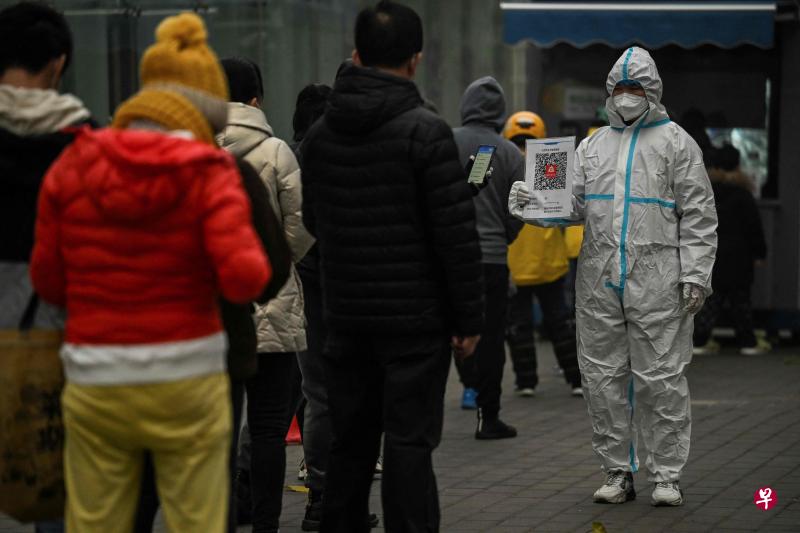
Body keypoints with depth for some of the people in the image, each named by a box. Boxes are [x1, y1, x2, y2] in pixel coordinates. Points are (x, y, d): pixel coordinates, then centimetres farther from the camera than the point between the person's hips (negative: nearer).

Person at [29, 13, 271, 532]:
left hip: (99, 387, 2)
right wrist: (252, 260, 4)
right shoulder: (209, 175, -9)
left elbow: (50, 280, 5)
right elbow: (243, 278, -19)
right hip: (185, 385, -2)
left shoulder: (73, 167, -1)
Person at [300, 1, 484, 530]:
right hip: (415, 317, -5)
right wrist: (468, 317, -7)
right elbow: (457, 233, -14)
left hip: (346, 316, 5)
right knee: (409, 445, -2)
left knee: (349, 443, 13)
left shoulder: (320, 132, 6)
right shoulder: (425, 131, -13)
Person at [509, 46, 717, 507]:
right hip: (599, 280, 4)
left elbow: (698, 215, 1)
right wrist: (531, 203, -9)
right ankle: (618, 473, 15)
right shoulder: (593, 146, 17)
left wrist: (695, 274, -8)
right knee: (604, 378, 6)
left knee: (661, 379, -3)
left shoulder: (676, 142, 5)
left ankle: (667, 476, 6)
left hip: (656, 279, -4)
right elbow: (571, 204, 11)